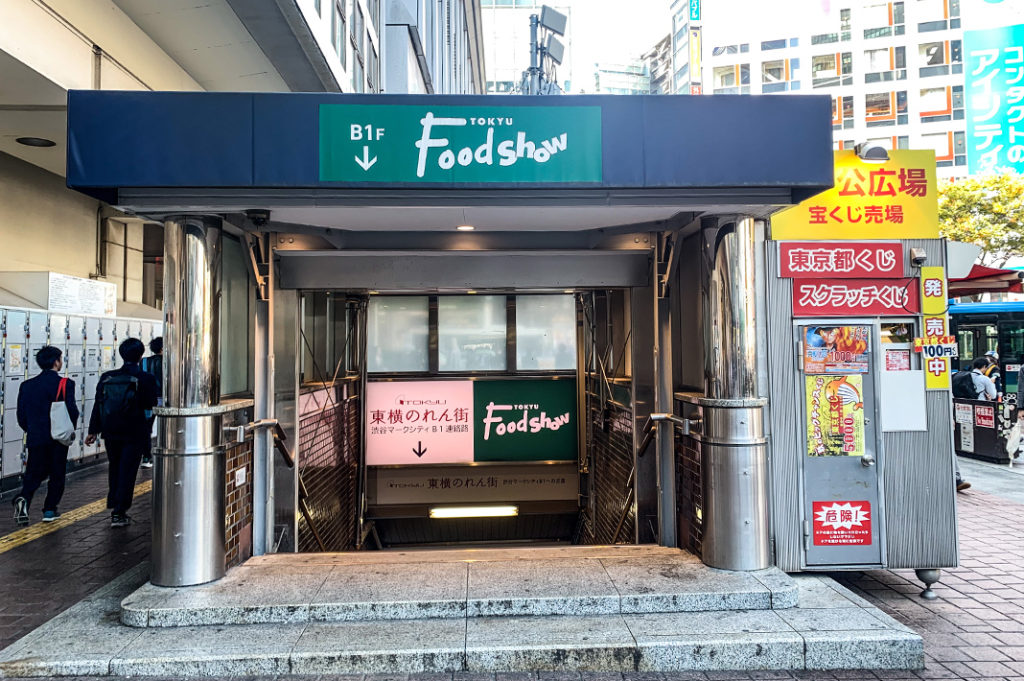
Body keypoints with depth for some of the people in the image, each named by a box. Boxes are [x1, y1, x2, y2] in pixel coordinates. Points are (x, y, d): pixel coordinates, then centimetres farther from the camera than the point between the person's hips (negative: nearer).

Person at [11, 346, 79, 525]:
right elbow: (73, 411, -16)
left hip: (35, 438, 3)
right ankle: (49, 510, 12)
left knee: (34, 473, 13)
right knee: (57, 474, 10)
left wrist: (31, 431, 19)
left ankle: (23, 498, -14)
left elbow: (21, 415, 4)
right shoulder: (65, 384, -11)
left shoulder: (27, 385, 4)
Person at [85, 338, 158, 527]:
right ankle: (119, 514, 5)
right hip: (135, 434, -4)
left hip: (111, 433, 4)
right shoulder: (146, 379, -14)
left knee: (115, 469, 22)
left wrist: (93, 430, 9)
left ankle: (114, 505, 33)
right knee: (127, 472, 4)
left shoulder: (107, 377, -1)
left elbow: (98, 405, 2)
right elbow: (151, 405, -8)